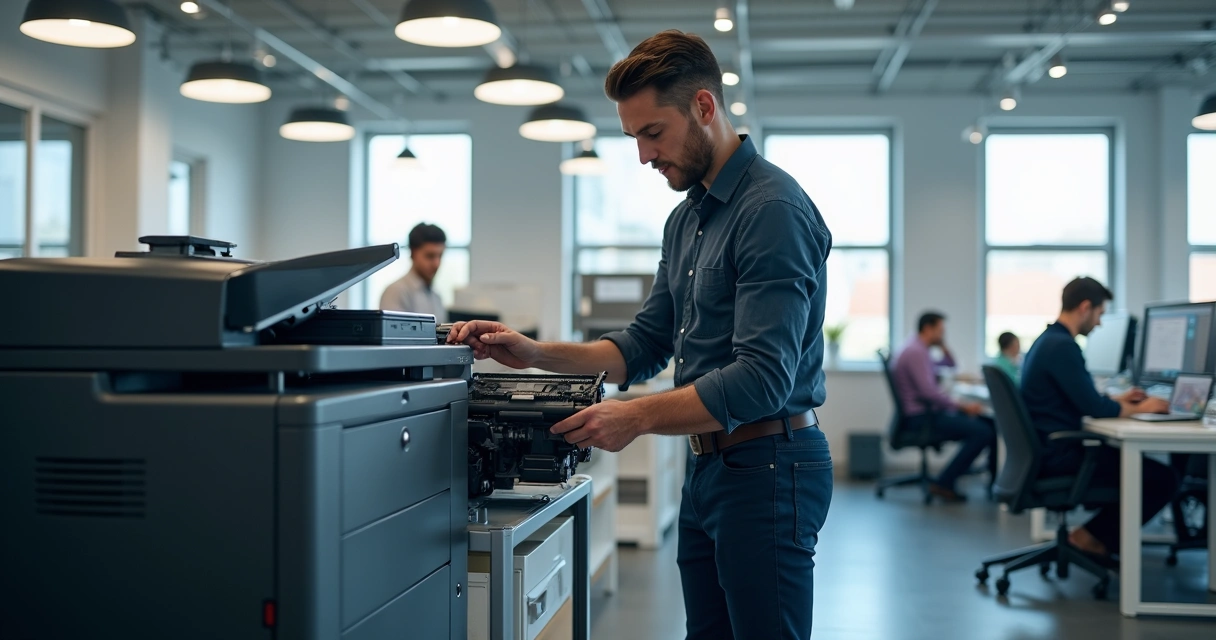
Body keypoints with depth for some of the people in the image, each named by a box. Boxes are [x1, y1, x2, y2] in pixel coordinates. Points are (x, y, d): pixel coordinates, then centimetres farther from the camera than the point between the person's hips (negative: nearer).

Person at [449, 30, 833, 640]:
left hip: (766, 468, -9)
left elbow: (763, 378, -23)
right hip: (706, 469, 9)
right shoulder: (685, 218, 14)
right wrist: (536, 354, 4)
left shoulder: (774, 209, -17)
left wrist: (640, 417, -28)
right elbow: (644, 345, 16)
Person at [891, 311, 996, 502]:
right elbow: (929, 392, -25)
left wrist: (943, 345, 14)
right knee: (982, 432, -23)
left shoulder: (919, 350, 18)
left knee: (990, 424, 5)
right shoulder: (915, 352, -16)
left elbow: (950, 365, 32)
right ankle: (943, 483, -18)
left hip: (930, 411, 11)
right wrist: (963, 407, -21)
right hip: (922, 417, -11)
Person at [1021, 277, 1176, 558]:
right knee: (1163, 479, -9)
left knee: (1134, 459, 23)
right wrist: (1139, 408, -4)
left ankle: (1098, 532, 17)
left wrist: (1118, 400, 22)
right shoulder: (1062, 346, -19)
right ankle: (1095, 535, 2)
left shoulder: (1048, 341, 14)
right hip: (1059, 454, -11)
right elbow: (1094, 409, -20)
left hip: (1051, 449, 11)